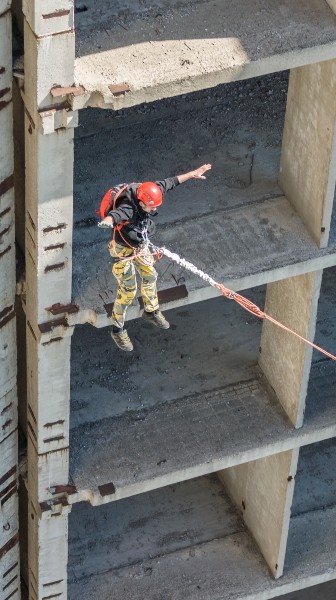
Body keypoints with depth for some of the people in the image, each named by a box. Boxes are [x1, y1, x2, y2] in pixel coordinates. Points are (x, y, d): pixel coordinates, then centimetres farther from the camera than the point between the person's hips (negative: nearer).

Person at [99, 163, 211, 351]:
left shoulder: (150, 193, -19)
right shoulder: (128, 208, -40)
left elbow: (171, 182, -4)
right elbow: (116, 214, -64)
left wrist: (192, 174, 6)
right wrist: (107, 221, -88)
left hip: (141, 245, 8)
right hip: (123, 250, -8)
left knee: (150, 276, 23)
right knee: (128, 290, -1)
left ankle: (151, 311, 50)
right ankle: (118, 330, 17)